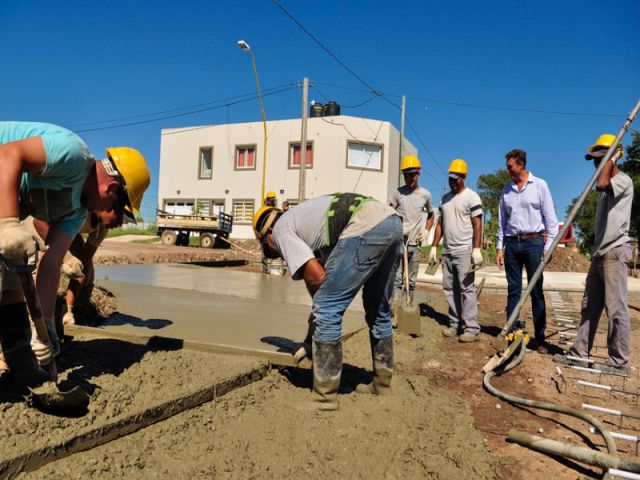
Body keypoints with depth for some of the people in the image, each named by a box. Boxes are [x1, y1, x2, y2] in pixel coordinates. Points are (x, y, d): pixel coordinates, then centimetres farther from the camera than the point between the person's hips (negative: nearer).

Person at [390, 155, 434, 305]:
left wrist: (426, 230, 5)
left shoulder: (425, 194, 6)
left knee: (412, 281, 9)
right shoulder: (398, 192, 0)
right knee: (397, 278, -7)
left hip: (415, 243, 3)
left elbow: (430, 215, 21)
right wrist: (398, 228, -19)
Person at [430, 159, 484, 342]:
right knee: (450, 289, 9)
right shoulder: (445, 198, 16)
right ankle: (454, 323, 17)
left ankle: (472, 328, -3)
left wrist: (477, 249, -18)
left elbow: (477, 225, -9)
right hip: (447, 251, 7)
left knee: (467, 288, -8)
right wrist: (434, 246, 12)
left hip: (464, 251, -7)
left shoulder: (471, 197, -3)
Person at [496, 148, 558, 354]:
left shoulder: (539, 185, 1)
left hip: (533, 242, -3)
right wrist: (499, 247, 8)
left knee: (536, 291, 0)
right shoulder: (506, 190, 12)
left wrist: (548, 246, -7)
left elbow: (550, 218, 0)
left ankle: (539, 338, 7)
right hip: (512, 244, 4)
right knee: (513, 291, 6)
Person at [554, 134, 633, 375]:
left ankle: (620, 362, 0)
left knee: (616, 307, -7)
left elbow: (601, 184, -30)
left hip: (615, 251, -9)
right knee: (589, 305, 9)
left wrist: (612, 159, -12)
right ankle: (579, 353, 15)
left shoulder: (623, 180, -7)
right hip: (600, 252, 9)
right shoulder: (610, 185, 22)